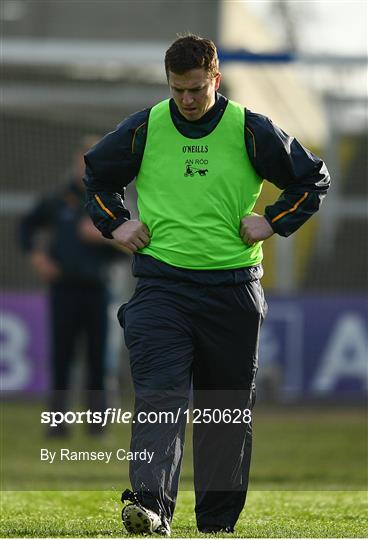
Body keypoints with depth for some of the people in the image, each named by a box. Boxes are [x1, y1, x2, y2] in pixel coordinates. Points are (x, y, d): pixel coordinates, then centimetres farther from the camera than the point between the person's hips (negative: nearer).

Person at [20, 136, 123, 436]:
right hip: (64, 288, 0)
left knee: (97, 356, 1)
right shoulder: (58, 202, 4)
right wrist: (35, 255, 4)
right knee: (61, 356, 1)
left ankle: (97, 419, 8)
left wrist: (104, 238, -12)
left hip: (96, 290, 0)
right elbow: (28, 226, 17)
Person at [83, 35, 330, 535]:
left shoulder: (250, 130, -1)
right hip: (161, 282, 0)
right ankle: (150, 504, -27)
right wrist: (116, 223, 9)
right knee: (158, 396, -16)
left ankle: (218, 520, 17)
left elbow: (313, 178, 10)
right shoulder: (144, 128, 2)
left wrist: (272, 222, 2)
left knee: (228, 407, 7)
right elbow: (95, 174, 21)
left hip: (233, 286, 0)